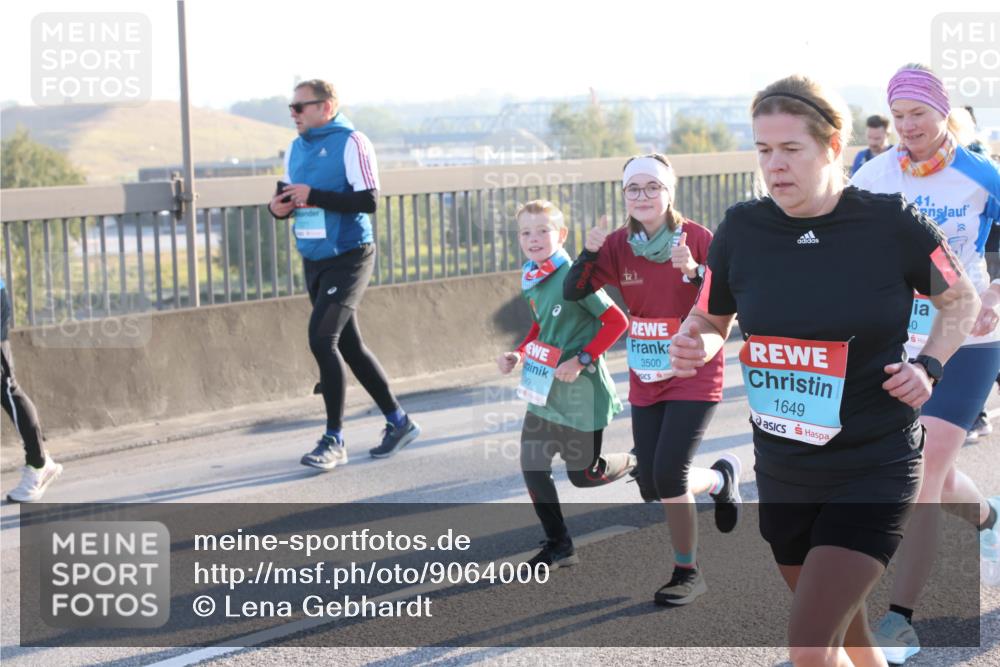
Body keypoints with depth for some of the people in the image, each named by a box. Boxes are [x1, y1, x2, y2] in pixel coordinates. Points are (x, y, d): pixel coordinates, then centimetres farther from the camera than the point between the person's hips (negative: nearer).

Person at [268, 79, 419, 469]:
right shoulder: (295, 148, 11)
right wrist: (280, 207, -5)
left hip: (348, 257, -8)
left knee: (322, 339, -16)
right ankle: (398, 422, 25)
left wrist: (313, 196, -25)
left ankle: (334, 441, -7)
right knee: (348, 345, 12)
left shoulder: (351, 143, -11)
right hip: (313, 261, 8)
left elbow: (368, 200, -19)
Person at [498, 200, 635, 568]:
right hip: (544, 393, 7)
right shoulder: (531, 281, 4)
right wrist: (517, 354, 5)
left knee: (583, 474, 6)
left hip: (579, 393, -7)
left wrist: (582, 360, -21)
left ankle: (639, 463, 36)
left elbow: (616, 321, -17)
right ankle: (558, 546, 13)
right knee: (532, 467, 0)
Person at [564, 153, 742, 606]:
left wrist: (695, 272, -32)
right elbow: (573, 293, -6)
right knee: (652, 488, 5)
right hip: (645, 381, 5)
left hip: (694, 377, -5)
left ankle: (687, 572, 11)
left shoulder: (697, 238, -13)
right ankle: (721, 478, 34)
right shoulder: (618, 246, -3)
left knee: (667, 474, -14)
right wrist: (588, 253, -22)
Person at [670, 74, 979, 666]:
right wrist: (692, 345, -13)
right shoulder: (741, 229, -5)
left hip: (874, 469, -4)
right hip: (782, 470, 4)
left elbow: (961, 299, 5)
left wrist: (928, 367, -11)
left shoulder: (892, 224, -12)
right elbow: (710, 319, 10)